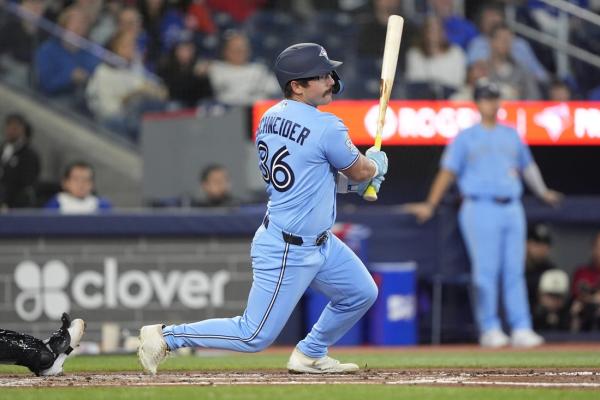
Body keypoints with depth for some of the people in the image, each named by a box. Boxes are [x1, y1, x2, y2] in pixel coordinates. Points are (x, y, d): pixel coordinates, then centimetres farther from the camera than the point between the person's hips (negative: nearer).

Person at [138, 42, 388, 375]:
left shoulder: (270, 118, 4)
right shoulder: (326, 127, -21)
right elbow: (362, 172, -5)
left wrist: (352, 180, 10)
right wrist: (376, 165, 17)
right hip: (287, 251, -9)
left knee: (362, 294, 19)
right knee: (254, 336, -2)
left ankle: (310, 354, 32)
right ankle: (166, 336, 5)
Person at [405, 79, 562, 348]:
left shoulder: (510, 135, 17)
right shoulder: (466, 138, 4)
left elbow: (527, 166, 29)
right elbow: (447, 172, 3)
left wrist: (543, 192, 28)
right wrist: (430, 206, -2)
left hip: (512, 209, 4)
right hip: (481, 210, -4)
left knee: (515, 272, 1)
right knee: (486, 272, -8)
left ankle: (521, 329, 0)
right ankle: (489, 330, -2)